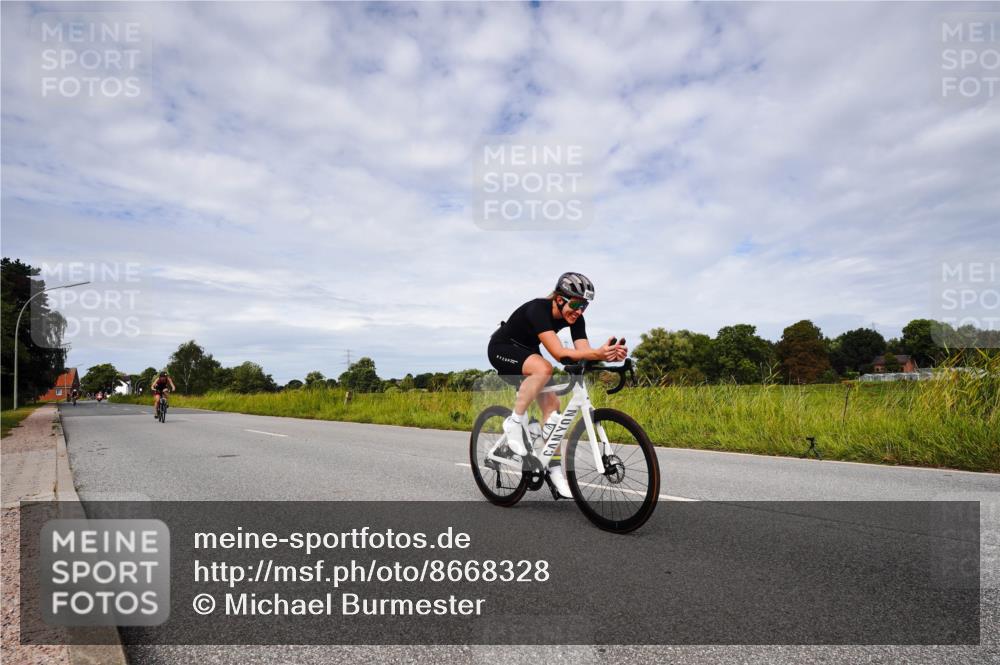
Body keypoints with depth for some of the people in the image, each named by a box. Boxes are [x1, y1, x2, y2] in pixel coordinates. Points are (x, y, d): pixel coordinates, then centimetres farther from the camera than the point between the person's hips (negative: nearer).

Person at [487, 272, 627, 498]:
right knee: (543, 368, -36)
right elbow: (559, 353, -45)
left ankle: (555, 467, 2)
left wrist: (610, 354, -45)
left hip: (527, 353, 7)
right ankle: (515, 422, -19)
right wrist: (599, 353, -56)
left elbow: (584, 351, -25)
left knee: (551, 403, -6)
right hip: (502, 349, -7)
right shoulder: (538, 309, -34)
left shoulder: (575, 318, -13)